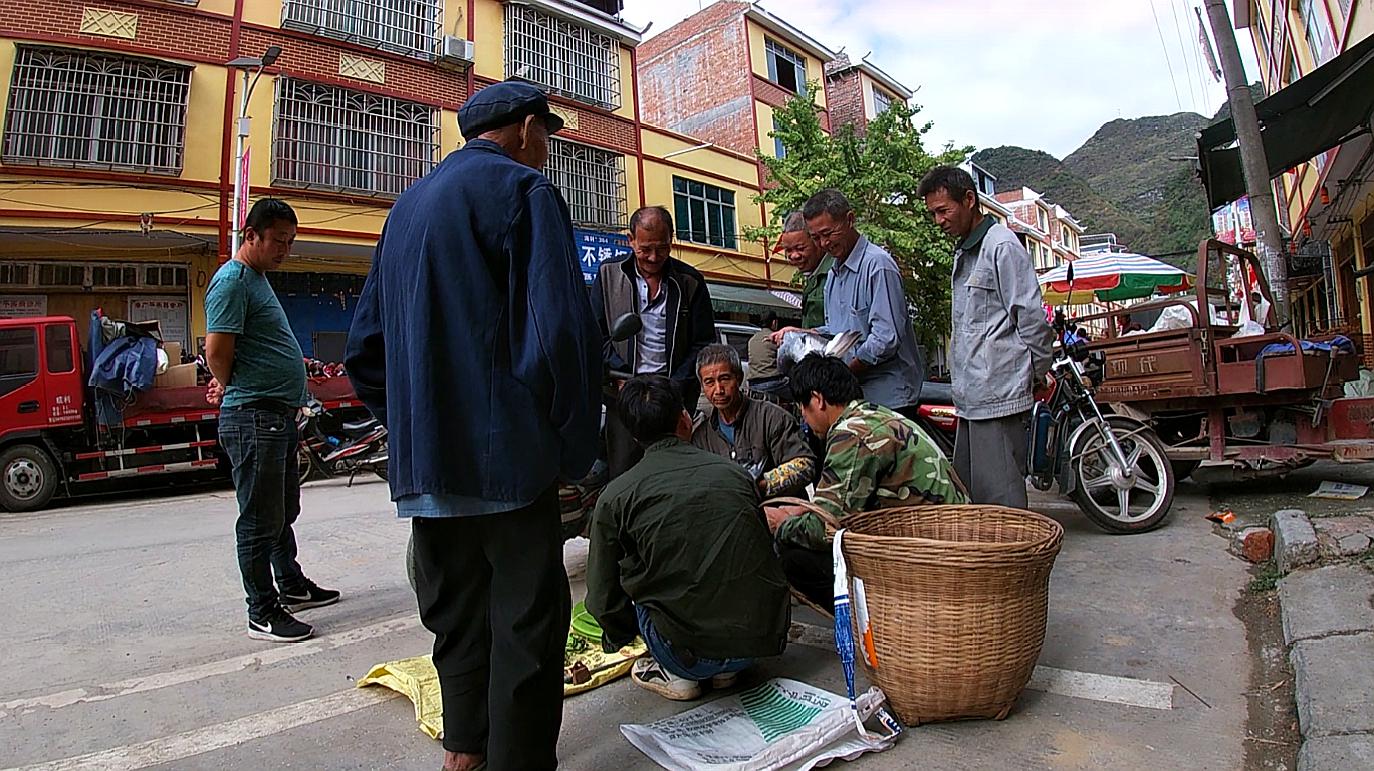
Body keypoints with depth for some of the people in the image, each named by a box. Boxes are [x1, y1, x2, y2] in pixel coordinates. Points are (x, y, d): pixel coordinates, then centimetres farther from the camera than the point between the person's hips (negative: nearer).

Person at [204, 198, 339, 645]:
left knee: (284, 512, 20)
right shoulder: (232, 280, -13)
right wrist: (230, 387, -1)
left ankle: (292, 587, 34)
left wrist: (228, 385, 16)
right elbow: (217, 351, -18)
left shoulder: (257, 278, 19)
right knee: (261, 519, -2)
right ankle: (262, 613, 8)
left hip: (280, 415, 10)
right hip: (253, 417, -10)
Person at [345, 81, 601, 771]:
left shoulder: (408, 205, 19)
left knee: (456, 612, 19)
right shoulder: (522, 189, -4)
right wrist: (575, 449, -9)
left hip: (420, 464, 8)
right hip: (505, 457, -8)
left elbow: (365, 349, 19)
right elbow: (560, 333, -18)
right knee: (527, 623, 2)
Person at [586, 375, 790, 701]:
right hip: (765, 639, 4)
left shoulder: (616, 495, -4)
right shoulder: (735, 472, 5)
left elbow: (603, 598, 3)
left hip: (692, 656, -3)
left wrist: (620, 637, 27)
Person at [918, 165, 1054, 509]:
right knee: (965, 493, 14)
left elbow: (1032, 318, -12)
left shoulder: (1001, 246, -10)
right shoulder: (963, 251, 20)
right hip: (971, 398, 10)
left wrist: (1037, 374, -2)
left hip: (1000, 397, -10)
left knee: (999, 497, -7)